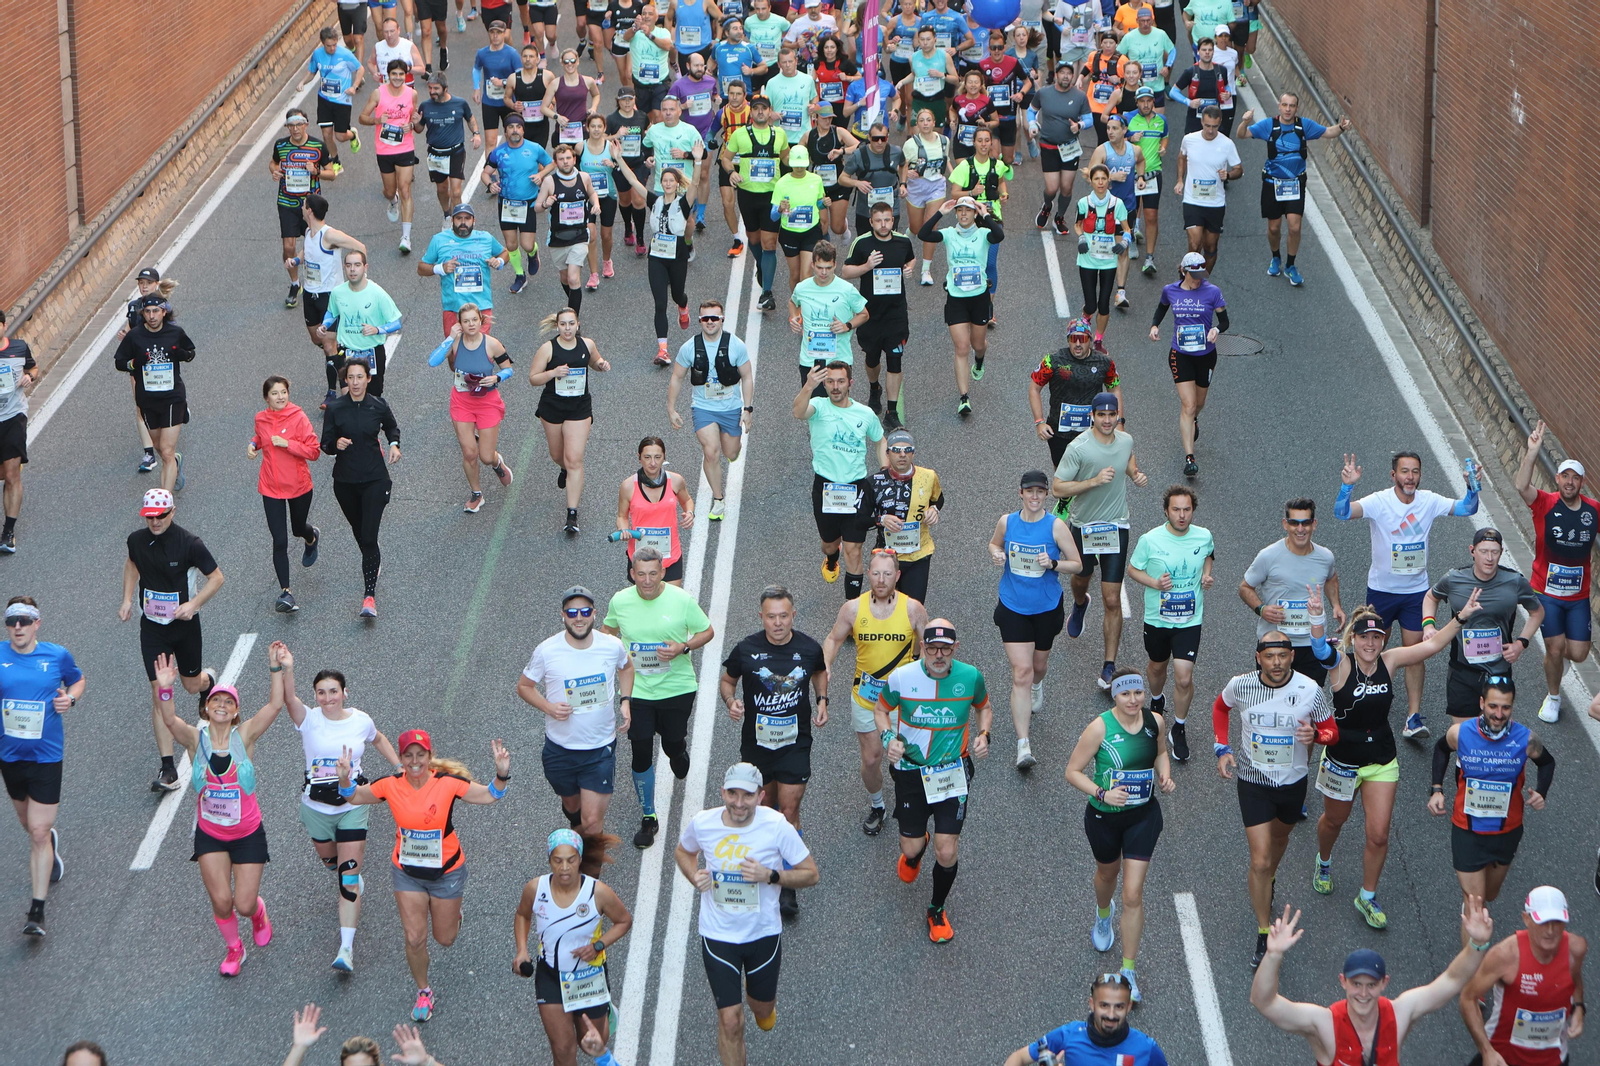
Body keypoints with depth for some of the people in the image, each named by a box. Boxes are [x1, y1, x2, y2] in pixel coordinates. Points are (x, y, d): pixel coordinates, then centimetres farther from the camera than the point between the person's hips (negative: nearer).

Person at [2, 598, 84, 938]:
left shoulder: (57, 655, -5)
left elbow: (78, 680, 14)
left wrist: (71, 697, -7)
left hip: (46, 755, -3)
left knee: (38, 832, -8)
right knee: (30, 824, 21)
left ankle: (38, 910, -4)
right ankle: (52, 843, 58)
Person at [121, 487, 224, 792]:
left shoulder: (189, 544, -18)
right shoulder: (137, 540, -7)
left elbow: (216, 577, -8)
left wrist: (193, 604, -22)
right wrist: (127, 599, 6)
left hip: (185, 624, -1)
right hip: (152, 627, 1)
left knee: (193, 686, 16)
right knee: (159, 695, -6)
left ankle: (209, 679, 58)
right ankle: (168, 770, -7)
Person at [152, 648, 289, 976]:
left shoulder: (244, 736, -9)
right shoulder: (196, 738, -9)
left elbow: (275, 705, -20)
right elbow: (170, 721, -29)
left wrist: (276, 669, -31)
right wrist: (165, 690, -46)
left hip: (248, 834, -1)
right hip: (210, 835, 1)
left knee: (244, 905, -1)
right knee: (221, 900, -5)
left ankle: (259, 913, 38)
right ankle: (234, 949, 26)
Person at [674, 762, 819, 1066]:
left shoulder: (777, 827, -19)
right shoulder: (701, 824, -14)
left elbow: (811, 874, -10)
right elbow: (683, 851, 10)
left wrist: (771, 876, -27)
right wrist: (694, 876, -12)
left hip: (763, 933, 1)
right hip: (718, 936, -1)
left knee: (763, 1007, 23)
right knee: (730, 1021, -5)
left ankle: (763, 1006, 61)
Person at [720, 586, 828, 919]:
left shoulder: (809, 649, -7)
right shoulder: (746, 650, -11)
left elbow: (820, 672, 16)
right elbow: (727, 680, 5)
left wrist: (822, 700, 0)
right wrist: (730, 701, -16)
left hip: (795, 743, -1)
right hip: (756, 742, 1)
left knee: (789, 812, -5)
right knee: (766, 807, 15)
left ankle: (788, 885, 0)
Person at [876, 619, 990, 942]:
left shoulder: (970, 676, -10)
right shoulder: (901, 677, -14)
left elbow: (983, 707, 11)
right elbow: (881, 709, 5)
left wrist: (983, 734, -8)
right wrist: (888, 738, -14)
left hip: (953, 772, 0)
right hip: (910, 771, 0)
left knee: (947, 853, -5)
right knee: (911, 848, 8)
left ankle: (937, 911, 24)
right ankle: (914, 853, 51)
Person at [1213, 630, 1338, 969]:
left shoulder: (1310, 690, -17)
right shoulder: (1240, 686, -15)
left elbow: (1332, 731, -6)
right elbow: (1221, 707, 8)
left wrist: (1315, 734, -29)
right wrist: (1221, 748, -2)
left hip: (1293, 782, 2)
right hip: (1252, 782, -2)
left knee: (1279, 838, 28)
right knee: (1260, 861, -8)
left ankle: (1269, 883, 62)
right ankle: (1264, 938, 1)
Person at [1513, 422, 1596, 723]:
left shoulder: (1594, 510, -3)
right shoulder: (1545, 504, -12)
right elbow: (1521, 486, -31)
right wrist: (1532, 451, -41)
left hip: (1578, 595, 3)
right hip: (1546, 593, -3)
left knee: (1578, 654, 3)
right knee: (1555, 648, -3)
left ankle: (1560, 653, 42)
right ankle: (1553, 697, 24)